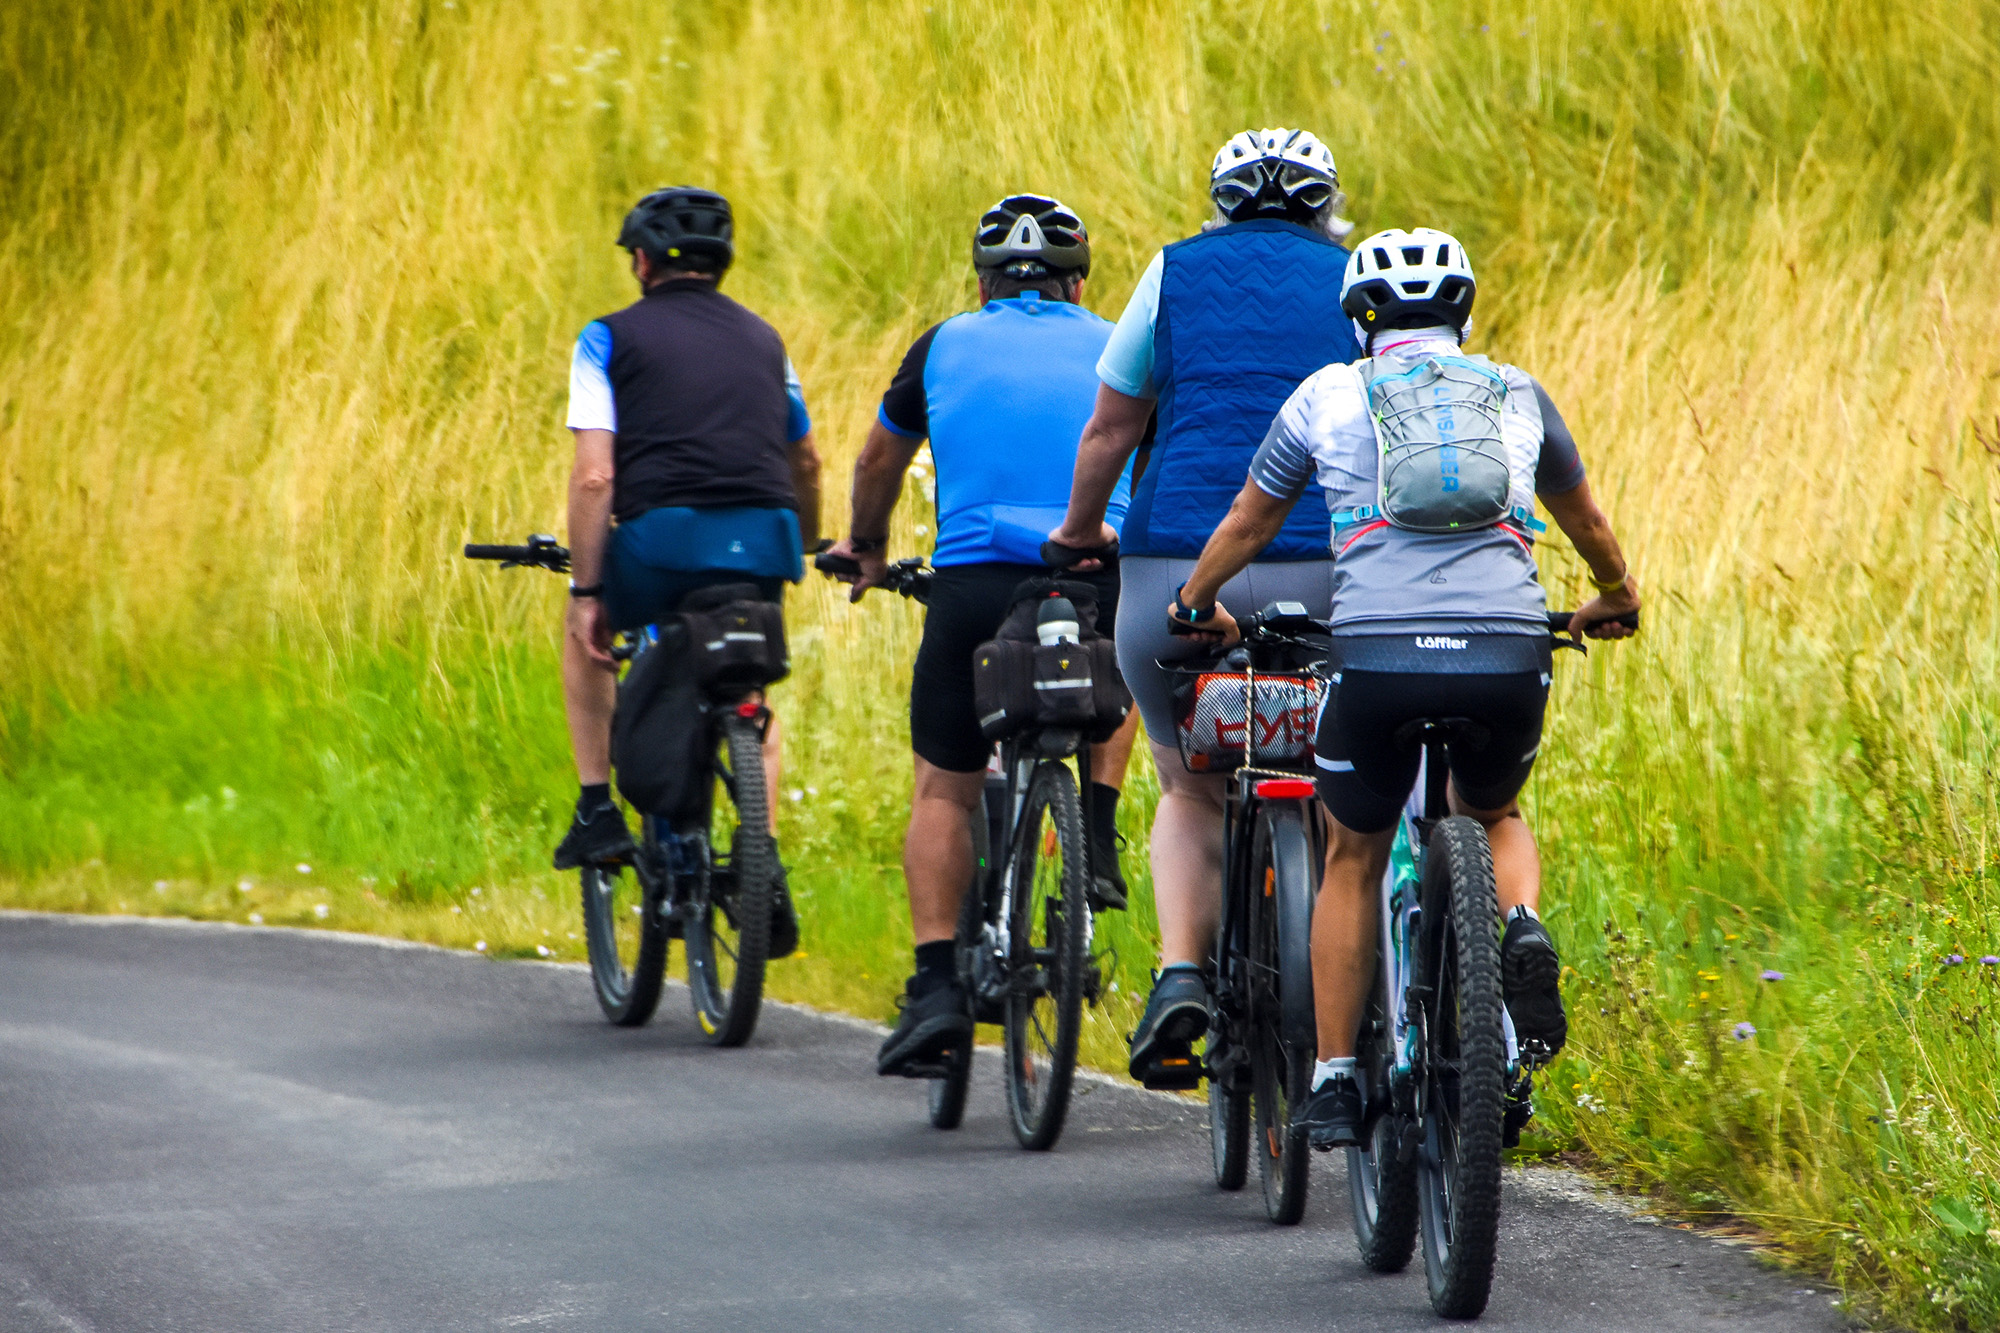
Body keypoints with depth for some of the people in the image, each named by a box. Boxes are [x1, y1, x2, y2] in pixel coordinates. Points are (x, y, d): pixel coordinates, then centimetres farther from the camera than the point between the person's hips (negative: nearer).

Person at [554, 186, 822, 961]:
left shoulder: (613, 339, 9)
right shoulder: (762, 340, 23)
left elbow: (594, 476, -1)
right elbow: (804, 462, 33)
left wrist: (585, 591, 2)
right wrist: (803, 548, 50)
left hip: (663, 540, -3)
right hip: (763, 547, 3)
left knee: (589, 634, 30)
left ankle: (598, 810, 21)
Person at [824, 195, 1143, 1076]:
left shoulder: (946, 346, 16)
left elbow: (879, 462, 30)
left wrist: (866, 550, 48)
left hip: (975, 585, -1)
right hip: (1102, 578, 1)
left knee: (944, 791, 11)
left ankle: (936, 987, -3)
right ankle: (1096, 842, 15)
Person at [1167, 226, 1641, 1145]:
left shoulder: (1328, 396, 16)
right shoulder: (1518, 395, 20)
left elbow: (1247, 525, 28)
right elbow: (1583, 519, 38)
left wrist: (1197, 604, 48)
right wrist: (1615, 599, 58)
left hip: (1377, 655, -1)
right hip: (1508, 655, 1)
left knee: (1355, 860, 20)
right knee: (1494, 818, 29)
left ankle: (1333, 1079, 16)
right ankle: (1523, 930, -2)